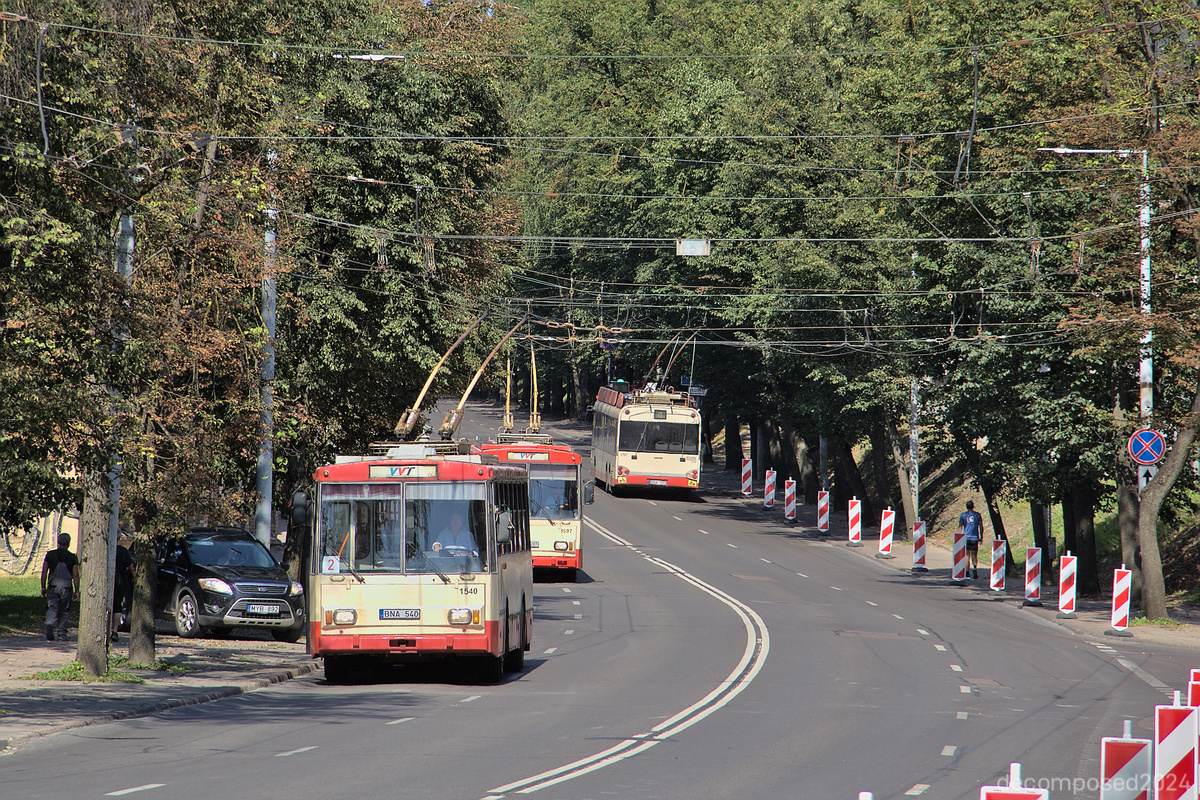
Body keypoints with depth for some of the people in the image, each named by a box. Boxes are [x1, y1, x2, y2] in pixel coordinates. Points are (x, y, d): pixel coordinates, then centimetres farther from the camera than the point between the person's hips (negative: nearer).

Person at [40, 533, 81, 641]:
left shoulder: (50, 555, 3)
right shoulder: (72, 557, -1)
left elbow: (44, 572, 3)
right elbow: (75, 575, -3)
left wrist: (43, 587, 10)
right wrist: (76, 591, 3)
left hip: (53, 587, 0)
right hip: (67, 588, 0)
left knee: (52, 609, -3)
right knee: (64, 611, 10)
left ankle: (49, 625, -29)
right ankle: (62, 633, 13)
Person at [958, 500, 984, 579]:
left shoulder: (963, 515, 2)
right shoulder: (977, 515, 7)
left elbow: (960, 527, -2)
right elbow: (981, 527, 6)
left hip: (966, 537, -1)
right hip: (975, 538, 1)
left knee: (967, 555, 6)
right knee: (974, 555, 4)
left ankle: (967, 572, 4)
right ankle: (975, 568, -22)